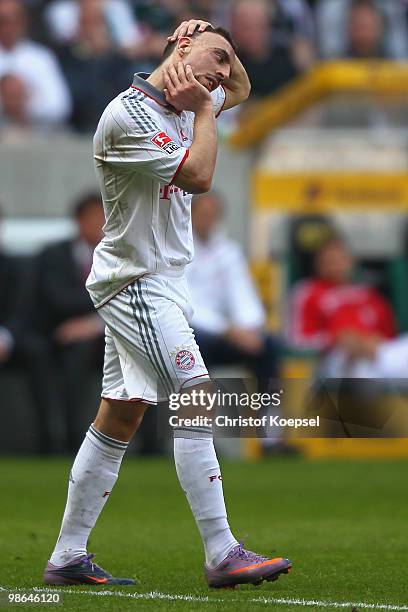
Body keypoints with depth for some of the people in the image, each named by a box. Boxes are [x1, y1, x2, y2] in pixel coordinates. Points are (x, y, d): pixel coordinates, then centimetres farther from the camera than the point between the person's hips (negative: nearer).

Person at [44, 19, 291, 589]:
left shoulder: (184, 107, 10)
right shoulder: (129, 114, -18)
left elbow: (241, 89, 29)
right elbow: (198, 176, -24)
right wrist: (205, 111, -11)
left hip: (162, 282, 10)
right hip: (136, 282, -10)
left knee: (120, 414, 9)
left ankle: (68, 557, 13)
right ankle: (222, 555, -17)